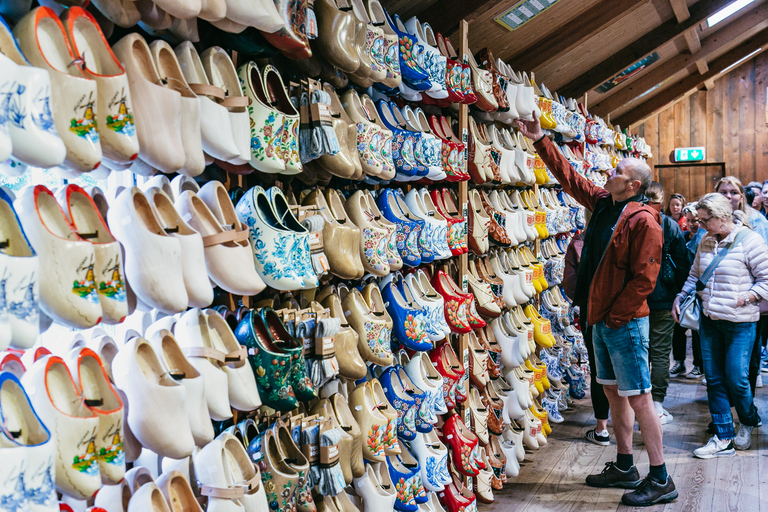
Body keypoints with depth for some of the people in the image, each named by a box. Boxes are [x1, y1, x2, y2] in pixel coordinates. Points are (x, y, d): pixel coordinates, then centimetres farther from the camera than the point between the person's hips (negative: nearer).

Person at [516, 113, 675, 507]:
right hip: (601, 318, 9)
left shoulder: (643, 220, -16)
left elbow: (644, 279, -19)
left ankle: (661, 480, 8)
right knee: (613, 392, 15)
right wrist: (539, 141, 13)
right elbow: (568, 176, 16)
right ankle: (624, 468, 29)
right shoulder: (603, 203, 8)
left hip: (625, 322, -9)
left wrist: (615, 315, -16)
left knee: (638, 398, -3)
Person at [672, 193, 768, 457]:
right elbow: (694, 275, 20)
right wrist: (680, 297, 8)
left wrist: (744, 299, -17)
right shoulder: (706, 242, 8)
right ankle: (723, 438, 15)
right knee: (714, 379, 6)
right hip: (709, 320, 6)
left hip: (740, 324, -6)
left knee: (736, 379, -3)